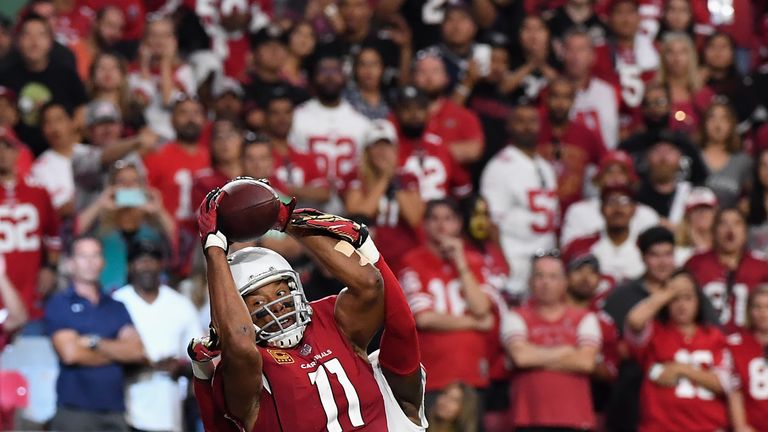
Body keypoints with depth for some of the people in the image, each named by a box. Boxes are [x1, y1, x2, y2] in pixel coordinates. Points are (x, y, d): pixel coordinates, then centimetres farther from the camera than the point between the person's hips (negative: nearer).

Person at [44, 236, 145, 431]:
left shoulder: (116, 307, 16)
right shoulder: (59, 305, 3)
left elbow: (137, 350, 2)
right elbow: (70, 353, -10)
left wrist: (95, 342, -10)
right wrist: (115, 353, 2)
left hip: (115, 413, 4)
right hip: (75, 413, -4)